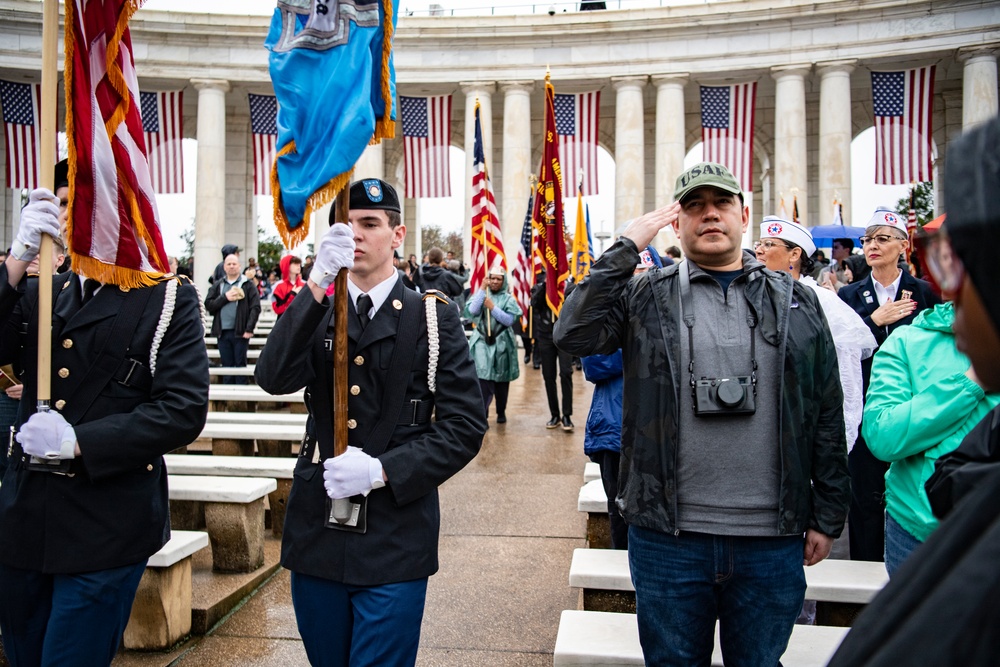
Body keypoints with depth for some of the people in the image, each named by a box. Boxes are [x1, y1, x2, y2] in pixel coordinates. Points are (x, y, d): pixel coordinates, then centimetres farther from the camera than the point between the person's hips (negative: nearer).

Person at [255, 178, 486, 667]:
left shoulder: (433, 318, -1)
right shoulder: (314, 313, 7)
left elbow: (465, 424, -7)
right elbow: (274, 379, -13)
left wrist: (382, 470, -18)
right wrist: (317, 285, -23)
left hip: (395, 541, -3)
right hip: (317, 533, 4)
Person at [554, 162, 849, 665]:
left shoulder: (796, 302, 5)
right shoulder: (645, 298, 0)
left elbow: (827, 417, 7)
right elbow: (574, 335, -17)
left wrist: (827, 516, 6)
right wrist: (624, 249, -15)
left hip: (771, 542, 2)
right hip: (667, 535, -1)